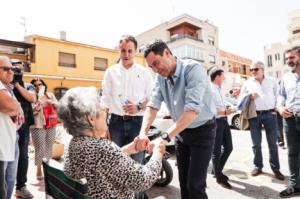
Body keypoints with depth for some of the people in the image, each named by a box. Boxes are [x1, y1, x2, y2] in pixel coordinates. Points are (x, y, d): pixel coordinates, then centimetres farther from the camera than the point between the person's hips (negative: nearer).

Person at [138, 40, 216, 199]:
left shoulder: (193, 69, -25)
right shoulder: (160, 78, -4)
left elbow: (193, 109, -35)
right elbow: (153, 105, -9)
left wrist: (165, 137, -40)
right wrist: (143, 132, -26)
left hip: (202, 131, -6)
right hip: (181, 132, 6)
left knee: (195, 184, -3)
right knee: (183, 180, 17)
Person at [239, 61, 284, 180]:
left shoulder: (272, 81, 7)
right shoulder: (247, 83, 7)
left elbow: (278, 96, 11)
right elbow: (241, 99, 8)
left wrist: (275, 109, 2)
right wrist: (249, 97, -10)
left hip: (269, 114, 0)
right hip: (254, 115, 1)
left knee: (273, 144, 5)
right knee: (256, 144, 7)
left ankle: (275, 168, 17)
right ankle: (258, 166, 21)